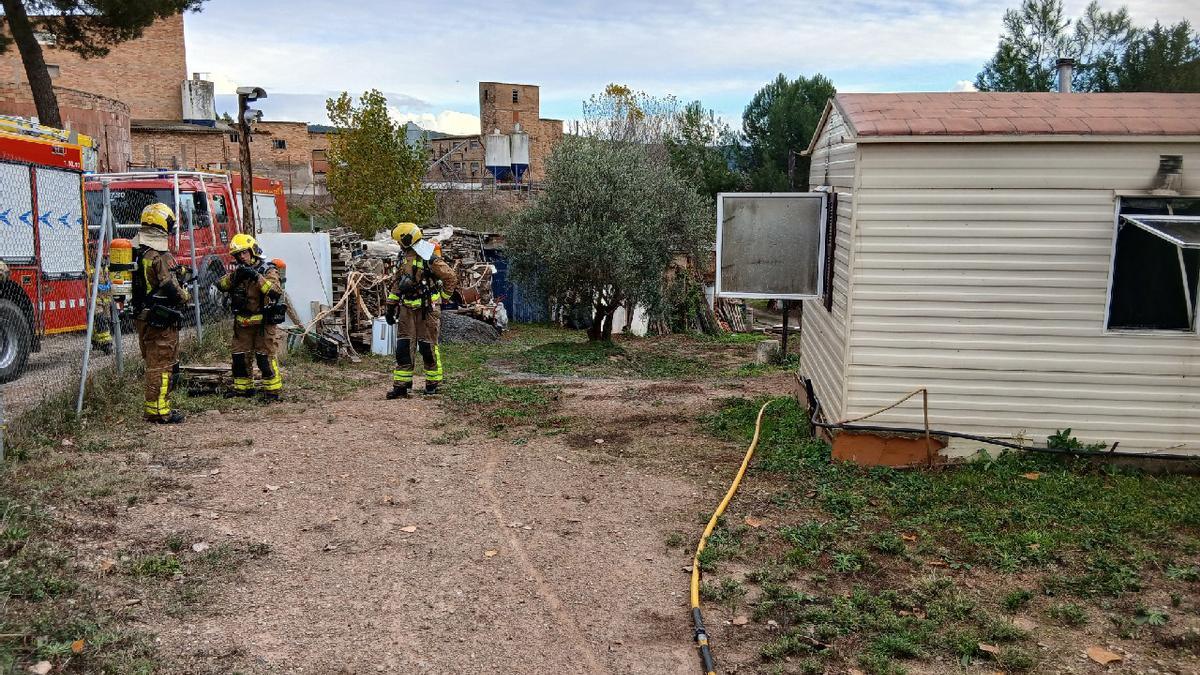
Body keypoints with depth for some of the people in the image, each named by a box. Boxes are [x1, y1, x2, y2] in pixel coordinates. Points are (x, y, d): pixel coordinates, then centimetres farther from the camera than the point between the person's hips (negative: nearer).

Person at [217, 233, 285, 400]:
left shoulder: (268, 270, -9)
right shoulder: (238, 270, 9)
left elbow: (276, 291, -25)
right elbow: (221, 285, -2)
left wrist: (257, 276, -32)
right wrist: (234, 276, -20)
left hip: (264, 322, -6)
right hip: (242, 322, 6)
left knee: (266, 356, -6)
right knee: (239, 355, 12)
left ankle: (273, 389, 2)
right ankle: (242, 387, 26)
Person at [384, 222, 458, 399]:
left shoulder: (429, 258, -13)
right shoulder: (402, 257, 10)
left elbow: (450, 277, -8)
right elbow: (396, 283, 18)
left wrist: (444, 298, 0)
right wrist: (391, 307, 15)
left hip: (427, 308, -6)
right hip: (407, 308, 6)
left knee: (427, 346, 1)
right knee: (403, 345, 1)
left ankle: (433, 383, 16)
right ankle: (401, 385, 5)